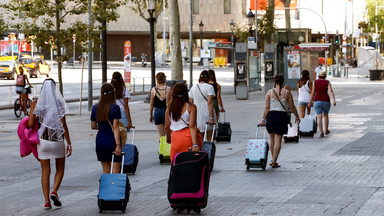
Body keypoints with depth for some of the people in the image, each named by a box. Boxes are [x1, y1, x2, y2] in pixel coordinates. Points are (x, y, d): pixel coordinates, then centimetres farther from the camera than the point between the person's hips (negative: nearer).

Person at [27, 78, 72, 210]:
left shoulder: (36, 103, -3)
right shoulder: (59, 103, -7)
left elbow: (30, 124, -8)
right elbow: (63, 125, -8)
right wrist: (69, 144, -4)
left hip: (42, 140, 1)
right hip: (57, 140, -1)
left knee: (45, 171, 8)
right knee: (60, 168, 17)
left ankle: (47, 201, 3)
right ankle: (54, 191, -6)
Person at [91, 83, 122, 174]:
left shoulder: (95, 108, 4)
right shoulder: (115, 108, -11)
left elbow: (93, 126, 11)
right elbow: (115, 128, -16)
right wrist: (118, 145, -17)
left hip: (100, 142, 5)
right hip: (112, 142, -5)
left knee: (105, 170, 14)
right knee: (115, 170, 1)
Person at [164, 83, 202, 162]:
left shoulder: (169, 108, 4)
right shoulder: (191, 107, -6)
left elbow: (167, 126, 12)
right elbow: (192, 126, -13)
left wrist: (168, 137, 32)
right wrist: (195, 144, -16)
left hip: (176, 138, 3)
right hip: (189, 137, -3)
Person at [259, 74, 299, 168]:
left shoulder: (269, 92, -1)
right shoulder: (287, 92, -3)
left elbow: (267, 107, -3)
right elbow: (292, 107, 1)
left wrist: (263, 119, 1)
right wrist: (297, 116, 16)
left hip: (271, 116, 2)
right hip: (282, 116, -2)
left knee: (272, 139, 17)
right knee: (278, 140, 1)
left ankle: (273, 160, 27)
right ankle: (274, 162, -2)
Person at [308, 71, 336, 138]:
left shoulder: (315, 82, 2)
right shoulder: (327, 82, -1)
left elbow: (313, 93, -1)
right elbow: (331, 91, -15)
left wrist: (310, 102, 7)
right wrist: (334, 100, -25)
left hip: (317, 101, 0)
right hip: (326, 101, 0)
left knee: (319, 117, -5)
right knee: (325, 115, 24)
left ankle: (321, 132, -19)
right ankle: (326, 130, 31)